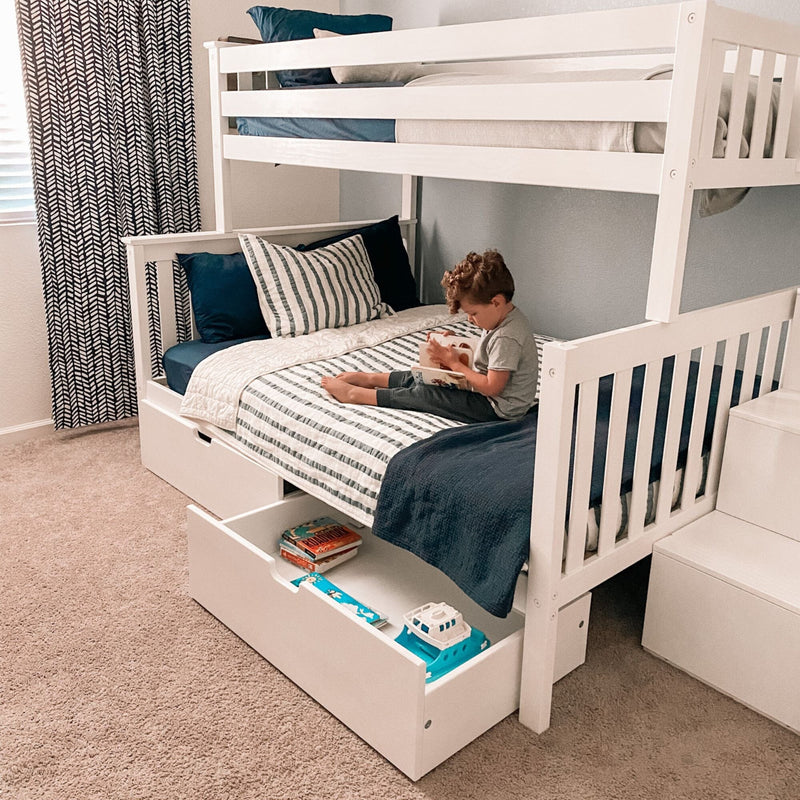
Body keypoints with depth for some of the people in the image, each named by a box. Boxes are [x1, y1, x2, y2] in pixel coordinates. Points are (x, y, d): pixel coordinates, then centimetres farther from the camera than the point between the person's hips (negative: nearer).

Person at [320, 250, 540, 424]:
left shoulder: (507, 338, -29)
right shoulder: (502, 317, 2)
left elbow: (491, 387, -27)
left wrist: (454, 363, -17)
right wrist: (453, 346, -2)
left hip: (498, 408, -10)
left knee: (423, 395, -7)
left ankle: (354, 394, 2)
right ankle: (369, 378, 25)